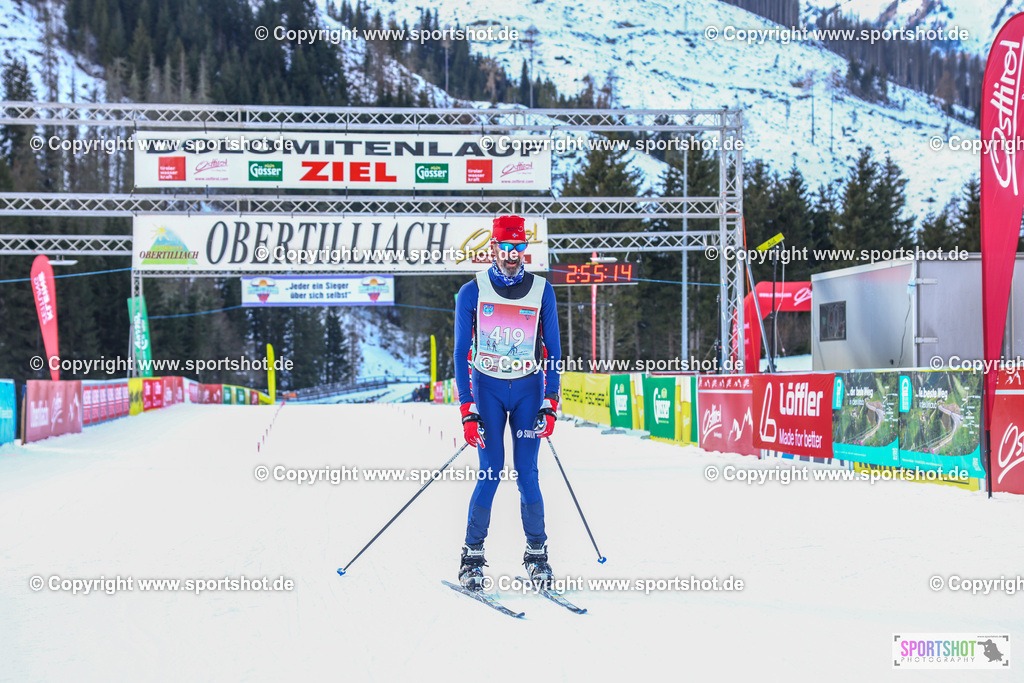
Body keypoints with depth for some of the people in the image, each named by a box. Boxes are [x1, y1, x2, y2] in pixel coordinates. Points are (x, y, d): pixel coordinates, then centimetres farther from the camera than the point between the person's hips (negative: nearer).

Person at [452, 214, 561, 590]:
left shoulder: (542, 291, 2)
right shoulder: (472, 292, -2)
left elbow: (552, 351, 5)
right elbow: (461, 353, -1)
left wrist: (550, 404, -3)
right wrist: (467, 410, -8)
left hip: (528, 388, 1)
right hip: (487, 387, -1)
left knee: (527, 474, -3)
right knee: (491, 472, -8)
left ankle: (537, 553, 8)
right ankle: (472, 555, 4)